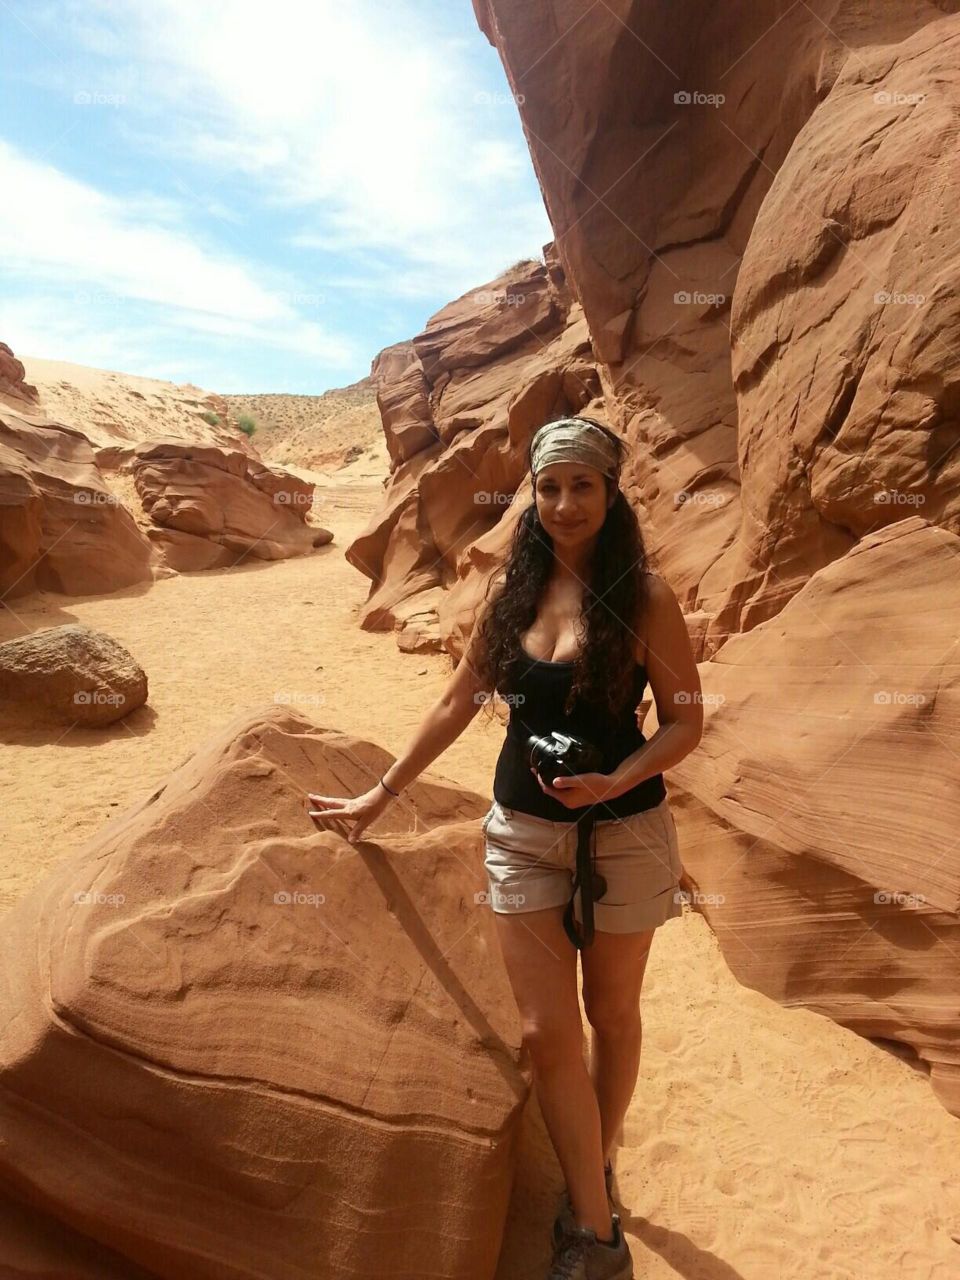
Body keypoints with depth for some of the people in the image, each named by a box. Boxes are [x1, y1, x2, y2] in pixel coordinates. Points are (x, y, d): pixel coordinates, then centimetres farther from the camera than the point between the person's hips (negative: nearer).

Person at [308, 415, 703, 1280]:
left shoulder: (644, 597, -10)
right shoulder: (514, 591, 0)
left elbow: (685, 722, -8)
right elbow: (459, 704, 7)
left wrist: (609, 785, -24)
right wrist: (382, 794, 10)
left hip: (623, 833, -2)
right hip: (522, 833, 3)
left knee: (610, 1014, 17)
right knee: (546, 1031, 4)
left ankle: (594, 1172, 44)